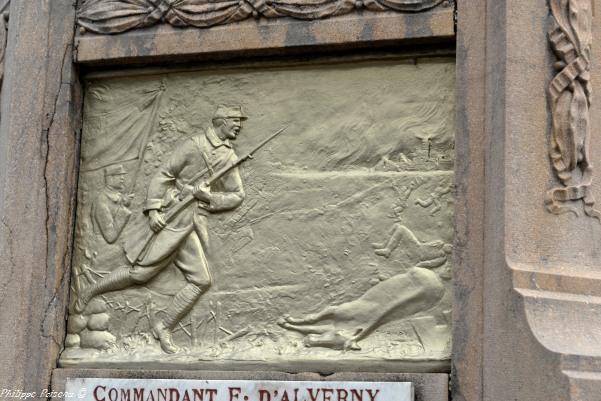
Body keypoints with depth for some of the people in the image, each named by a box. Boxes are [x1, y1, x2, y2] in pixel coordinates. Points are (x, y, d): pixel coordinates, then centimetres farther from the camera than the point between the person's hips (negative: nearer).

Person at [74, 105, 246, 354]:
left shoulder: (229, 157, 10)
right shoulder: (194, 146, -6)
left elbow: (237, 195, 13)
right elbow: (162, 176, -5)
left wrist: (209, 196, -5)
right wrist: (153, 209, -14)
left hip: (193, 227, 6)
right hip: (171, 220, -6)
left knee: (201, 281, -4)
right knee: (141, 273, -5)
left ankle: (164, 327, 7)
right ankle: (89, 292, 15)